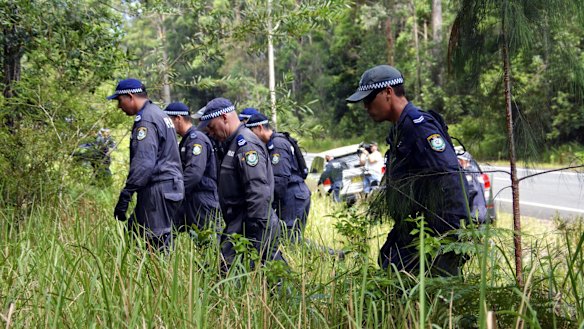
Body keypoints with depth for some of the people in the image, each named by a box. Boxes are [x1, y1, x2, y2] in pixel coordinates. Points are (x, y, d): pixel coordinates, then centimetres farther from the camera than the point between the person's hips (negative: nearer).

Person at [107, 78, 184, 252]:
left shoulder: (146, 121, -13)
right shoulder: (158, 113, 19)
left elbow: (143, 164, -23)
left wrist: (125, 195, -23)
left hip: (158, 190, -10)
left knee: (158, 243, -7)